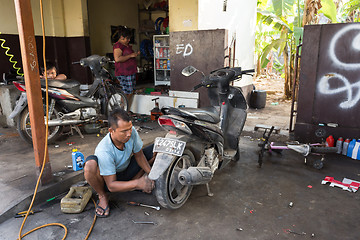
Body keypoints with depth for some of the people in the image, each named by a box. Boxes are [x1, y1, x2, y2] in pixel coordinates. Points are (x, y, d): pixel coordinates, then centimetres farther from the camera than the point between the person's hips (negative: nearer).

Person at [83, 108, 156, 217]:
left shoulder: (132, 132, -24)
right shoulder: (104, 151, -35)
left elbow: (139, 155, -6)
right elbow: (111, 186, -31)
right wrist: (138, 184, -42)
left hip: (127, 171, 5)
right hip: (108, 179, -5)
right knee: (90, 163, -39)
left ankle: (131, 183, -2)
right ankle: (102, 196, -9)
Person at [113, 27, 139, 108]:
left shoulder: (127, 45, 19)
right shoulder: (118, 46, -12)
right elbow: (117, 59, -26)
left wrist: (135, 54, 14)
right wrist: (131, 55, -21)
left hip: (131, 72, 10)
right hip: (124, 74, -10)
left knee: (130, 93, 11)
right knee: (126, 93, -8)